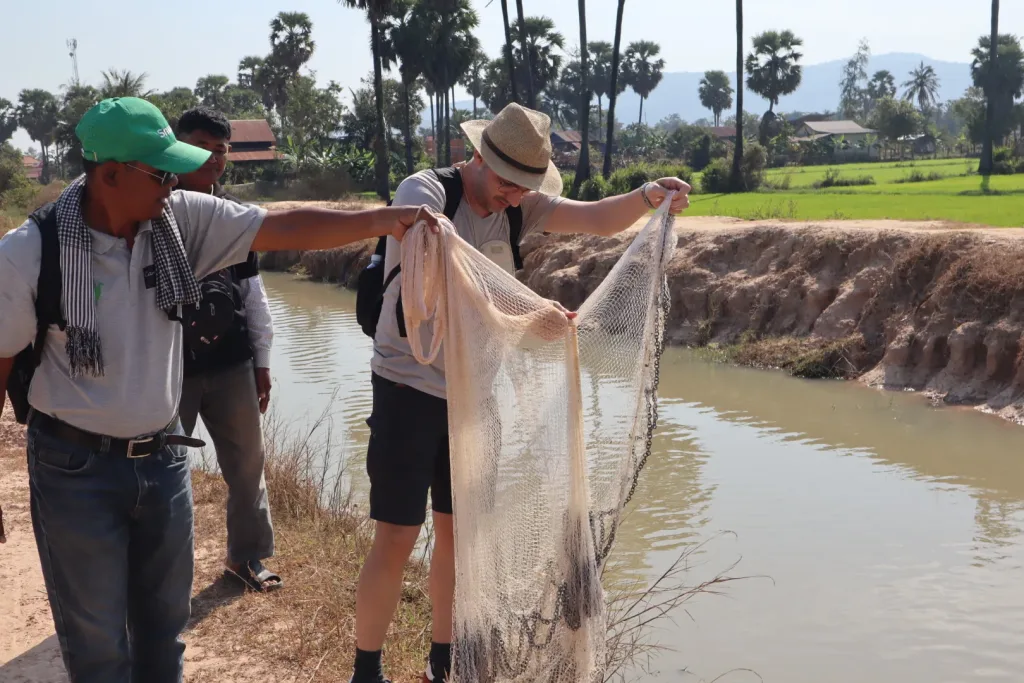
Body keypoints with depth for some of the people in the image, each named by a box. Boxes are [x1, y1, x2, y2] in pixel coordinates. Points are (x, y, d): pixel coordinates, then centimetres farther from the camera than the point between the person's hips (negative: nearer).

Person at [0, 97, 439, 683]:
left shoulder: (183, 218, -6)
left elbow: (284, 229, -9)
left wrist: (380, 221, -19)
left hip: (163, 454, 4)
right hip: (76, 468, -4)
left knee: (165, 624, 20)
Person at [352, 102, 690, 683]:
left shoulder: (519, 205, 2)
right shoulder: (423, 192, -16)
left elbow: (599, 219, -9)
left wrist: (647, 197, -29)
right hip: (409, 389, -6)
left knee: (459, 531, 13)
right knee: (397, 539, -3)